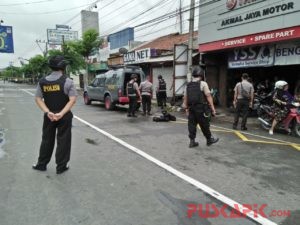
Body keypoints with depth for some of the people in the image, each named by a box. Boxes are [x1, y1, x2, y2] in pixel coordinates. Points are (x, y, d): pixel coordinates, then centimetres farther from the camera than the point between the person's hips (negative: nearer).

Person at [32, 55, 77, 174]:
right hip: (64, 116, -4)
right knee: (63, 141, 6)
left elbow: (38, 99, -3)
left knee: (47, 140, 17)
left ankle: (41, 164, 28)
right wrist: (61, 113, -20)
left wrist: (47, 112, -12)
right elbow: (73, 99, -18)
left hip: (49, 116, 4)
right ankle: (61, 167, 13)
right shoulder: (67, 81, -11)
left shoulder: (42, 82, 1)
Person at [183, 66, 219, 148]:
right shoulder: (203, 84, -7)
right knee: (204, 125, 8)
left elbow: (185, 98, 11)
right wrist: (213, 108, -6)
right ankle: (209, 139, 24)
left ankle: (192, 141, 12)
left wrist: (186, 108, 18)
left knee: (192, 124, 9)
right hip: (201, 109, -5)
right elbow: (208, 97, -10)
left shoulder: (188, 85, 9)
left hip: (191, 108, 5)